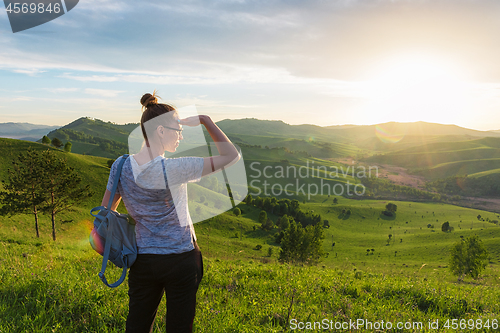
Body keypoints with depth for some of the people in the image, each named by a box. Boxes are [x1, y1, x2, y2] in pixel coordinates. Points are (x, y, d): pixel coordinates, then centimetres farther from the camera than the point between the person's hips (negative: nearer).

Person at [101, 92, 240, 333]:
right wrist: (205, 121, -13)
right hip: (181, 259, -5)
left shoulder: (120, 167, -6)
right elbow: (231, 155, -19)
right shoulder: (173, 169, -22)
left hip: (143, 261, 5)